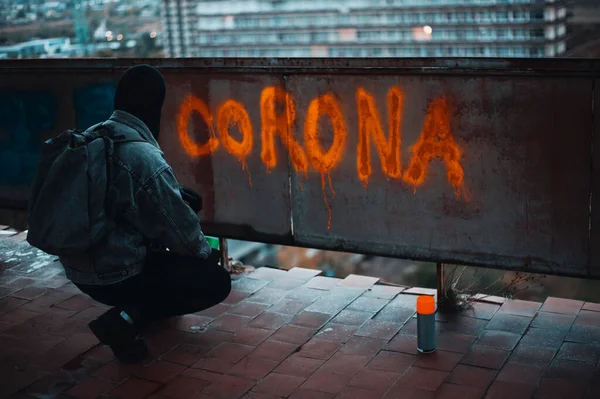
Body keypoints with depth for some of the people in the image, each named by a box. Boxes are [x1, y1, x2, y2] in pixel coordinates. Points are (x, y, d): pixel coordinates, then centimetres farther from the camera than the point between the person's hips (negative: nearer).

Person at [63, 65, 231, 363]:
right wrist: (206, 252, 7)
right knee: (217, 281, 3)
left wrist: (175, 192, 17)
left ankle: (148, 306, 23)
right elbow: (180, 230, -14)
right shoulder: (145, 159, -23)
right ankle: (128, 320, -8)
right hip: (113, 277, -9)